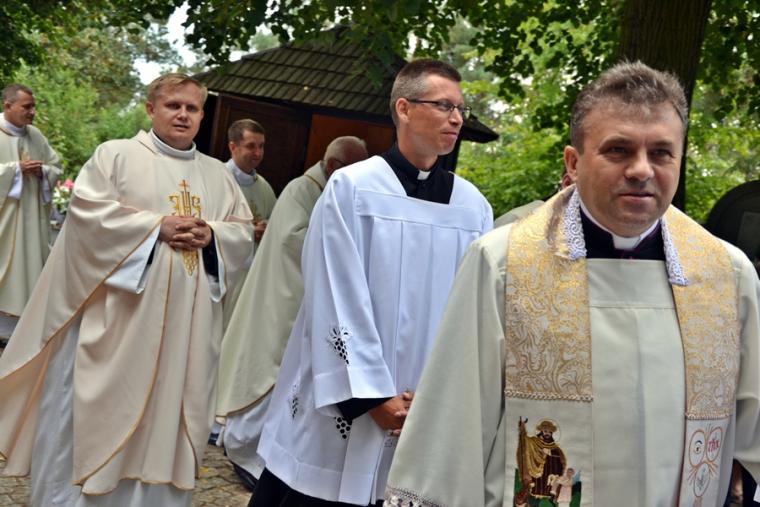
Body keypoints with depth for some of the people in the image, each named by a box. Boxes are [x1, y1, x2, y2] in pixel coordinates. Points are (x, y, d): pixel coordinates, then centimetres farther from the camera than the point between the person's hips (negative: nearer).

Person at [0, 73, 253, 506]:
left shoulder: (219, 175, 14)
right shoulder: (117, 155, 2)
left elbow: (244, 230, 13)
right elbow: (88, 210, -10)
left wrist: (211, 235, -9)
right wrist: (156, 226, -16)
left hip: (186, 326, 4)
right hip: (116, 316, -4)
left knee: (165, 412, 9)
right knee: (100, 407, 1)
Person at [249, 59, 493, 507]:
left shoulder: (474, 207, 3)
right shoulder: (351, 188, -7)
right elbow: (336, 302, -10)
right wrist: (374, 395, -12)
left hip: (426, 418, 3)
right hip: (341, 407, -2)